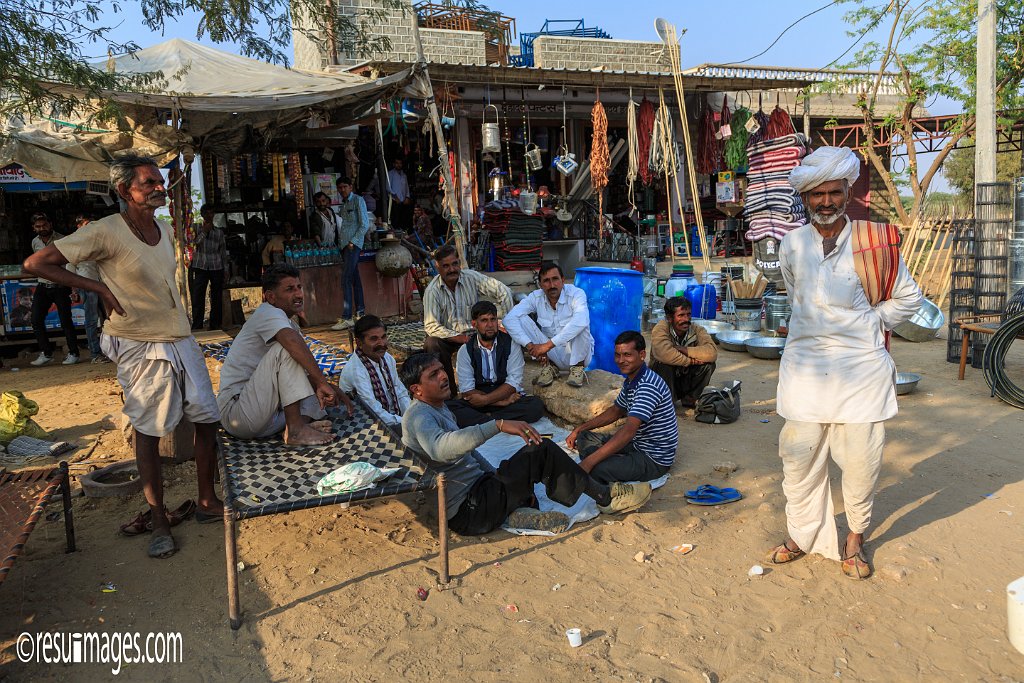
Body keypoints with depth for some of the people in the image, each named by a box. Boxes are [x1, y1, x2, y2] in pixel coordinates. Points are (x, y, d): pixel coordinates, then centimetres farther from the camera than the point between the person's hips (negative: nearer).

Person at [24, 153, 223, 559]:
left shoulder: (166, 230, 7)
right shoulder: (105, 233, -14)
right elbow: (35, 263, -13)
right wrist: (98, 287, -15)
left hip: (182, 340, 6)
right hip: (142, 348, -6)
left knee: (208, 419, 7)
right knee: (148, 432, 3)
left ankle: (207, 502, 23)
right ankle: (159, 521, 16)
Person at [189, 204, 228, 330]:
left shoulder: (219, 232, 14)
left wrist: (224, 266, 8)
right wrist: (204, 231, -9)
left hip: (216, 268, 2)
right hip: (200, 267, -2)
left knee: (217, 299, 2)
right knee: (198, 298, -7)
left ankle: (215, 327, 8)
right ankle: (197, 328, -5)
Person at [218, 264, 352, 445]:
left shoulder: (291, 326, 18)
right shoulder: (268, 312, -11)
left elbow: (303, 374, 16)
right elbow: (292, 340, -34)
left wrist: (330, 388, -4)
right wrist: (322, 382, -33)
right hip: (235, 410, -10)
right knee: (285, 349, -24)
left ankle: (304, 421, -19)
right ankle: (296, 430, -29)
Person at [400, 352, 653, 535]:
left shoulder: (439, 408, 18)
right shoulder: (419, 415, -16)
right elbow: (441, 448, -39)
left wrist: (498, 478, 16)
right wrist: (498, 424, -44)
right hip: (466, 512, -11)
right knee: (542, 450, -15)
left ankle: (518, 509, -8)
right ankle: (605, 497, -2)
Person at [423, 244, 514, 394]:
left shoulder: (472, 277, -8)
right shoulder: (432, 291, -12)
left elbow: (503, 292, -8)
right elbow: (431, 326, -19)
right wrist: (460, 338, -28)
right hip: (448, 336, -1)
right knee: (431, 344, -33)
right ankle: (449, 390, -15)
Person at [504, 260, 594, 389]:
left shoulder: (576, 294, -18)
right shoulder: (536, 297, -8)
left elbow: (580, 321, -40)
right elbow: (509, 319, -19)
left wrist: (548, 345, -42)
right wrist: (529, 345, -33)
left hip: (577, 353, -3)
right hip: (552, 354, 3)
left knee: (580, 325, -32)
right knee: (521, 319, -15)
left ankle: (577, 368, -13)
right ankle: (549, 366, -8)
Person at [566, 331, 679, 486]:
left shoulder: (648, 386, -27)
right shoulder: (630, 380, 6)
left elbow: (628, 431, -36)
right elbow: (616, 411, 22)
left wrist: (588, 463, -41)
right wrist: (579, 430, 13)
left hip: (655, 459, -10)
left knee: (594, 470, -29)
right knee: (585, 439, 8)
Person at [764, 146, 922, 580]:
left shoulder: (875, 242, -4)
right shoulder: (792, 245, 4)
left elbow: (907, 298, 8)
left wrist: (866, 325, 1)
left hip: (860, 366, -2)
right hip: (805, 364, 2)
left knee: (860, 458, 2)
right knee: (800, 455, 6)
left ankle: (855, 538, 24)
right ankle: (801, 535, 24)